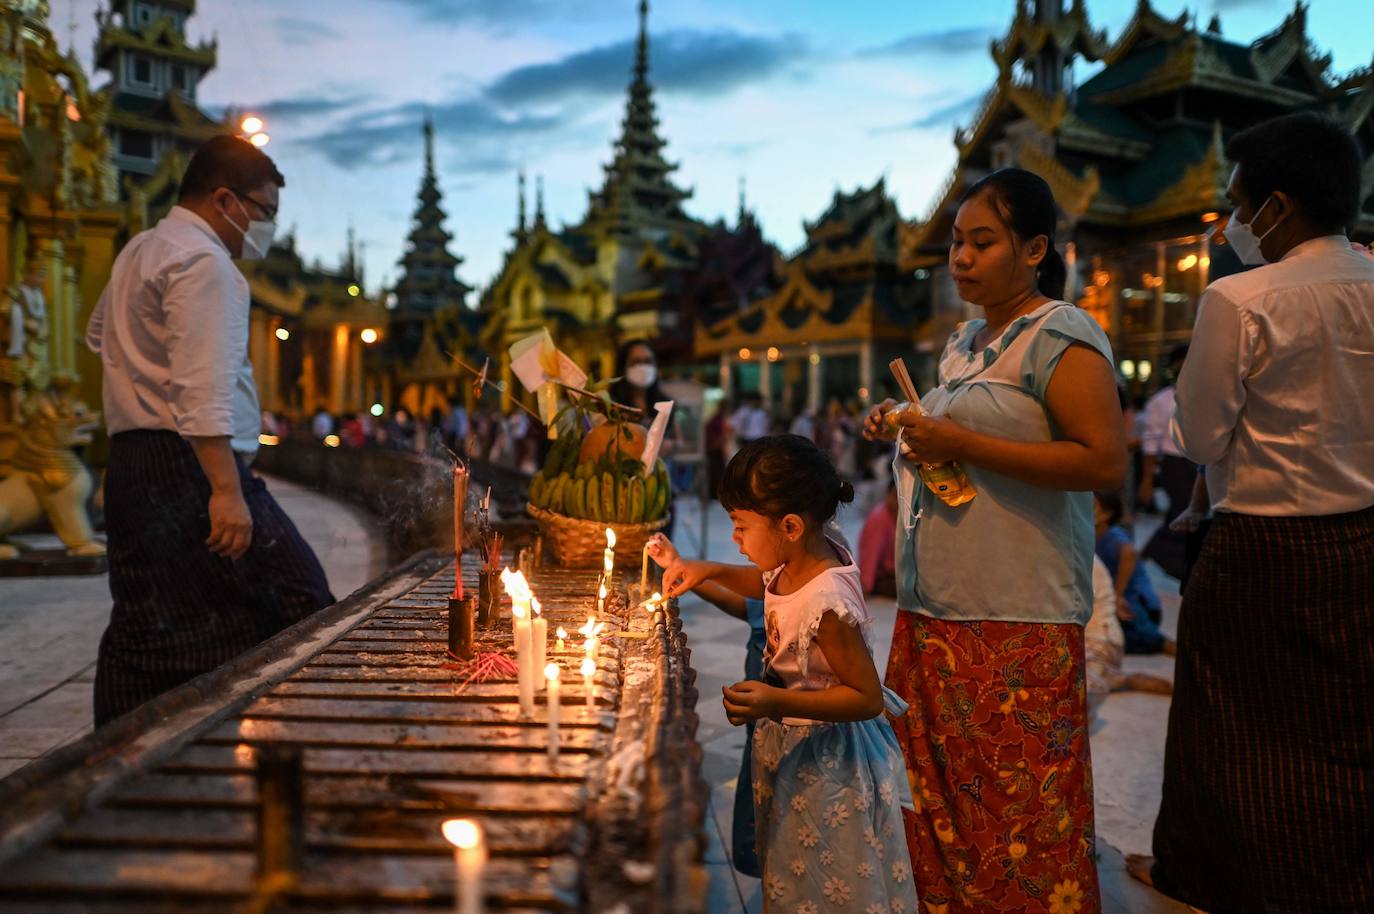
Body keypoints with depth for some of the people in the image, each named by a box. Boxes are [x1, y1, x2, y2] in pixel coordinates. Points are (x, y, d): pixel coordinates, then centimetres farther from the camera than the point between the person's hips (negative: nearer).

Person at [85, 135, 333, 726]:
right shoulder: (203, 262, -12)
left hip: (131, 463, 10)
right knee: (297, 609, -10)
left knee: (141, 632, 12)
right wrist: (227, 491, -25)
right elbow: (204, 390, -22)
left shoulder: (139, 252, 21)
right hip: (189, 464, -10)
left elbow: (99, 335, 38)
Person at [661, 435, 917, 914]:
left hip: (825, 762, -9)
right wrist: (710, 571, 4)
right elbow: (770, 582, 18)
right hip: (790, 749, 9)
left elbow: (868, 698, -27)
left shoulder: (828, 605, -33)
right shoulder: (802, 560, -7)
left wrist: (776, 703, -34)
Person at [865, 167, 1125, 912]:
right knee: (942, 804, 14)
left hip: (1019, 622, -8)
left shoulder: (1059, 337, -9)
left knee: (1019, 814, 1)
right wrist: (906, 431, 10)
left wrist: (961, 445, -21)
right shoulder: (966, 339, 17)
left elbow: (1106, 463, -19)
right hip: (935, 608, 8)